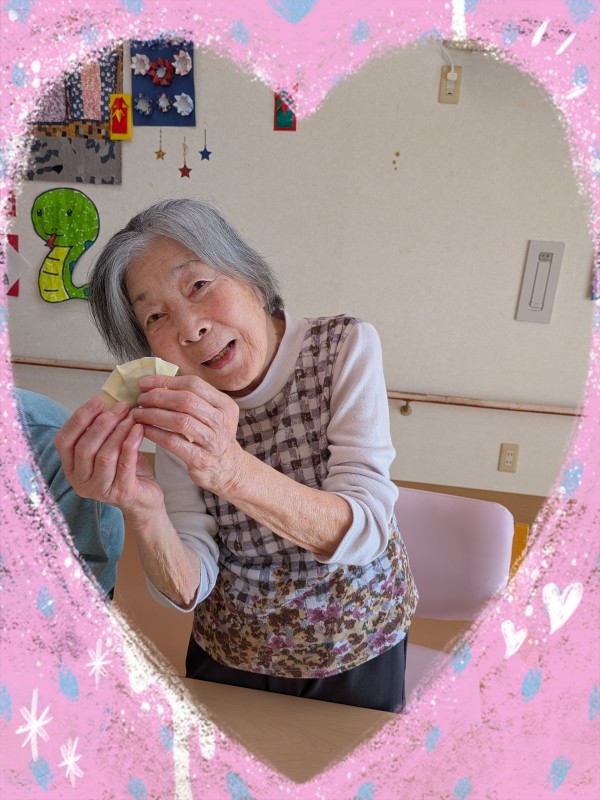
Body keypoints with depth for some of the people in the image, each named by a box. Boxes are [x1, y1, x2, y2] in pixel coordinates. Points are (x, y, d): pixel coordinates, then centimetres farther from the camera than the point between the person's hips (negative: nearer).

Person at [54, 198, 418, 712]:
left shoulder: (345, 346, -22)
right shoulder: (180, 404, -14)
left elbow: (363, 534, -29)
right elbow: (189, 588, -18)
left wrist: (232, 470, -44)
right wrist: (141, 511, -38)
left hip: (358, 644, -1)